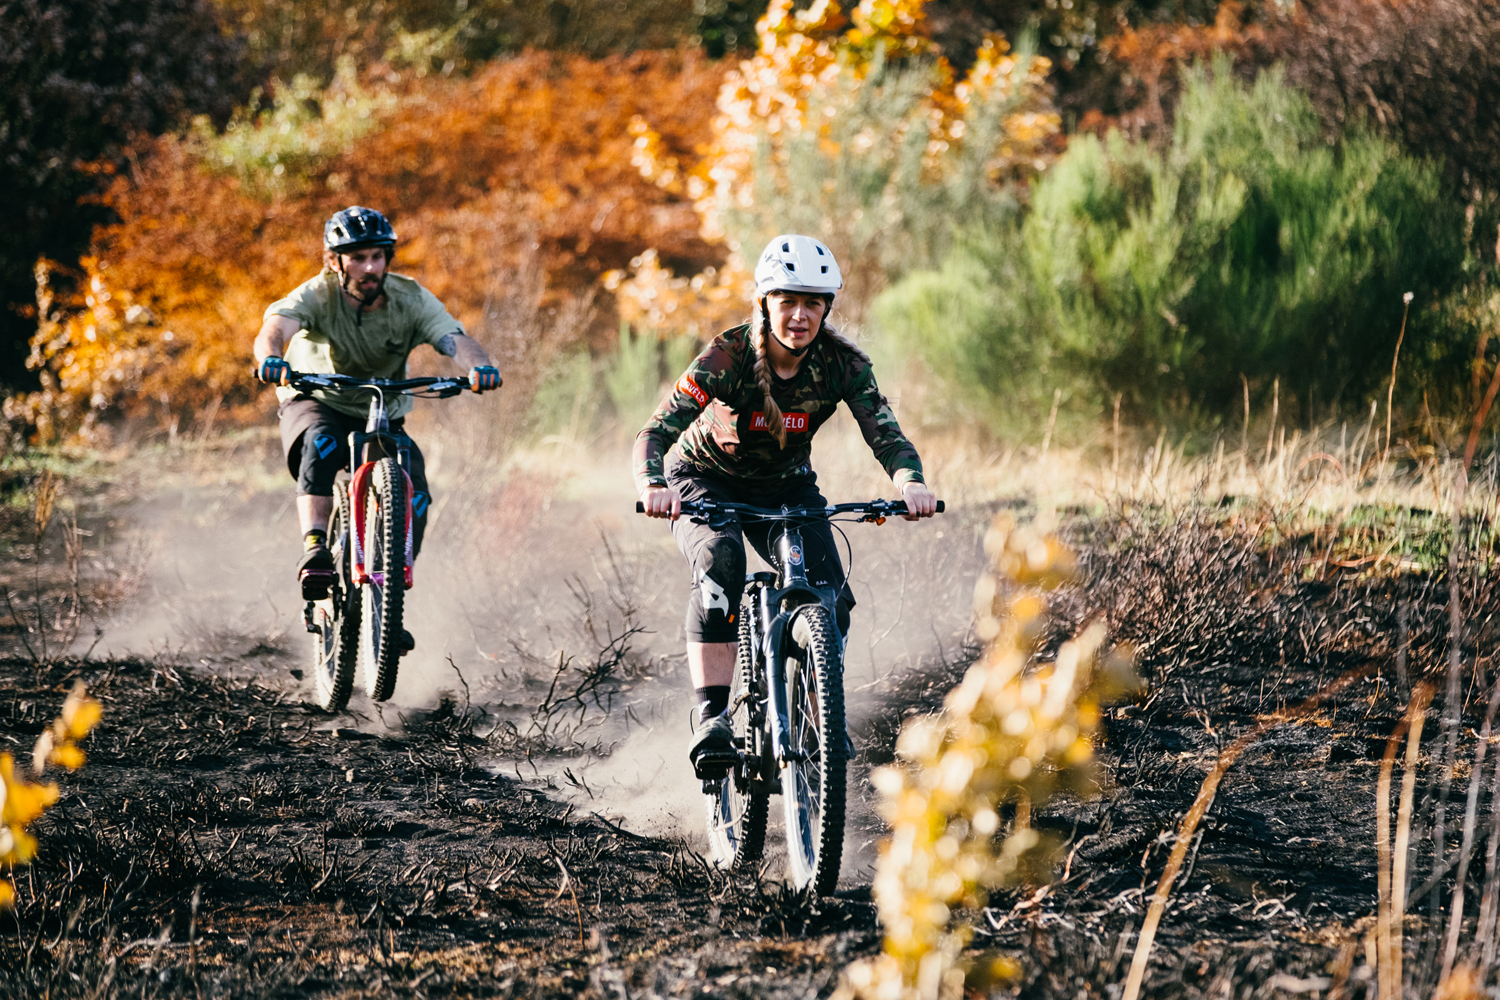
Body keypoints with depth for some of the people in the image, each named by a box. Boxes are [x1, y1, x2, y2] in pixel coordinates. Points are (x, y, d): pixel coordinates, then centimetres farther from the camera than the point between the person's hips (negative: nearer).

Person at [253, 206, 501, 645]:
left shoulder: (410, 300, -17)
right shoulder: (317, 296, -23)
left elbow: (455, 338, -31)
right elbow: (276, 325, -43)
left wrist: (478, 365, -55)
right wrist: (271, 357, -67)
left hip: (384, 417, 3)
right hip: (316, 405, -3)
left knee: (413, 495, -18)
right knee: (323, 445, -38)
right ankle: (315, 550, -43)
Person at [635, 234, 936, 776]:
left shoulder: (843, 362, -20)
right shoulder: (728, 356, -28)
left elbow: (885, 433, -27)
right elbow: (657, 429, -34)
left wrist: (910, 482, -49)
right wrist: (652, 486, -55)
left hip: (786, 486, 3)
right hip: (707, 481, -3)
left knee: (830, 597, -17)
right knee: (721, 564, -34)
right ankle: (711, 718, -32)